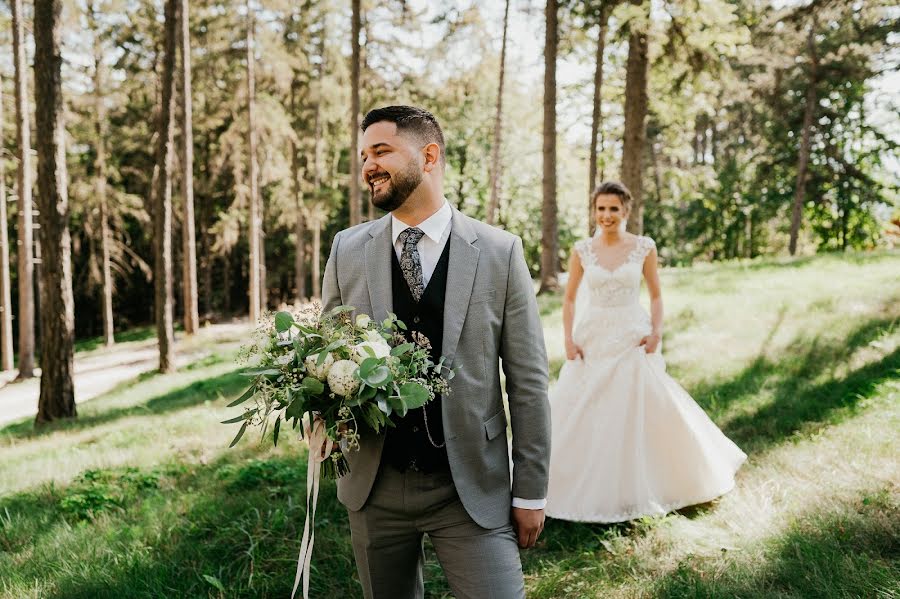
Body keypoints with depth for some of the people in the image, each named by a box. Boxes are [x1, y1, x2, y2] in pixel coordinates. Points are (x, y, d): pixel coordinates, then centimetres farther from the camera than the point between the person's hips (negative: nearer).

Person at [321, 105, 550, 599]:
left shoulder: (500, 252, -5)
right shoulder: (347, 249, 2)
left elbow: (527, 380, -3)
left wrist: (531, 492, -2)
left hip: (472, 488, -2)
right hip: (374, 487, 3)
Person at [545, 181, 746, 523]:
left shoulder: (644, 247, -1)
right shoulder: (582, 250, 1)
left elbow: (656, 295, 6)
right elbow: (570, 298, 7)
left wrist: (656, 332, -8)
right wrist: (569, 339, -4)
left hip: (632, 340, -1)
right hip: (591, 340, 1)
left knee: (640, 413, 2)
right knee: (582, 418, 3)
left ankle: (634, 490, 21)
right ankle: (585, 491, 20)